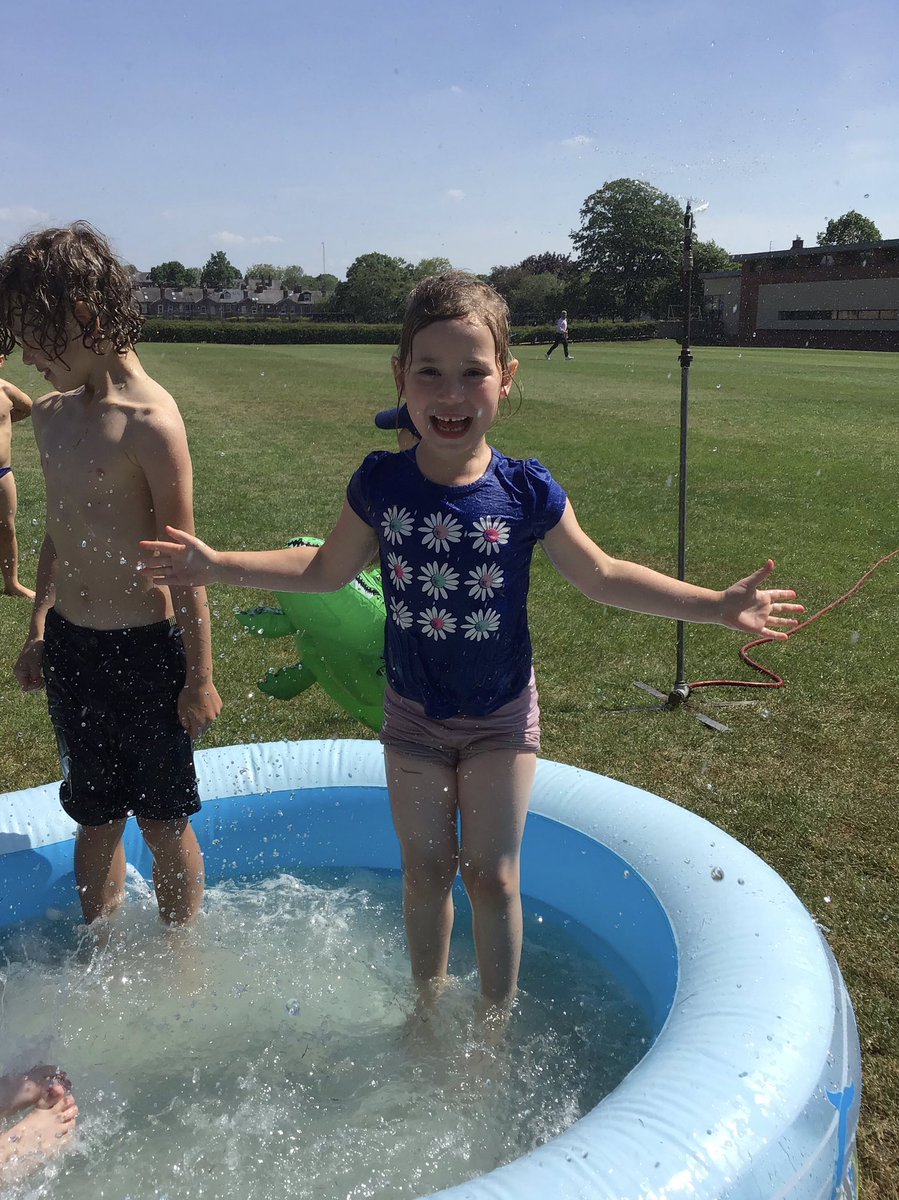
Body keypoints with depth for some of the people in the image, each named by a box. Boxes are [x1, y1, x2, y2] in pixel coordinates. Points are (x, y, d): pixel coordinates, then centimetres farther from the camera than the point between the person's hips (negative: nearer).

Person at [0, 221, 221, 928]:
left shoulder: (149, 421, -18)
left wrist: (199, 676, -12)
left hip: (145, 650, -6)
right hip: (70, 646, 7)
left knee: (164, 821, 11)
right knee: (96, 816, 20)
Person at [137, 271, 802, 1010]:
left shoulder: (526, 492, -16)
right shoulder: (381, 484, -12)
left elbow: (601, 576, -4)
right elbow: (326, 570, 4)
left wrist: (718, 606, -9)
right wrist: (218, 566, 0)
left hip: (501, 718, -1)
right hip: (413, 714, 2)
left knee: (492, 875, 7)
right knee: (427, 871, 16)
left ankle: (497, 1022, 33)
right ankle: (429, 1004, 42)